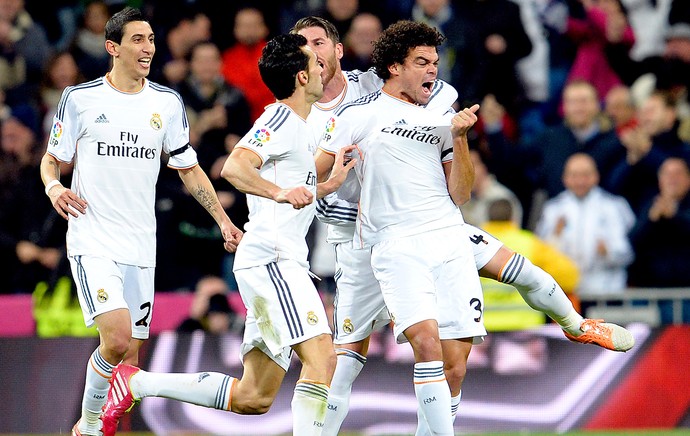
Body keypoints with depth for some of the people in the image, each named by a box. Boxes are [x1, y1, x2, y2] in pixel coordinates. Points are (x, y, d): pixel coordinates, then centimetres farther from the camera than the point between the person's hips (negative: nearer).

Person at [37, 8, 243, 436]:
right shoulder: (81, 98, -1)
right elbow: (52, 160, 9)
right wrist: (54, 187, -14)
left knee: (130, 353, 3)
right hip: (92, 241, -4)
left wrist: (223, 220, 7)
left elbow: (189, 168, 16)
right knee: (117, 338, -21)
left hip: (140, 246, 4)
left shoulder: (167, 102, 8)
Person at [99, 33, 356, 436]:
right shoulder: (282, 119, -7)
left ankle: (136, 383, 15)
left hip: (280, 263, 10)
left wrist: (331, 183, 23)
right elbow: (235, 167, -25)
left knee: (253, 399, 8)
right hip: (271, 259, -10)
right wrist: (280, 191, -40)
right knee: (322, 358, -23)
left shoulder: (297, 129, 24)